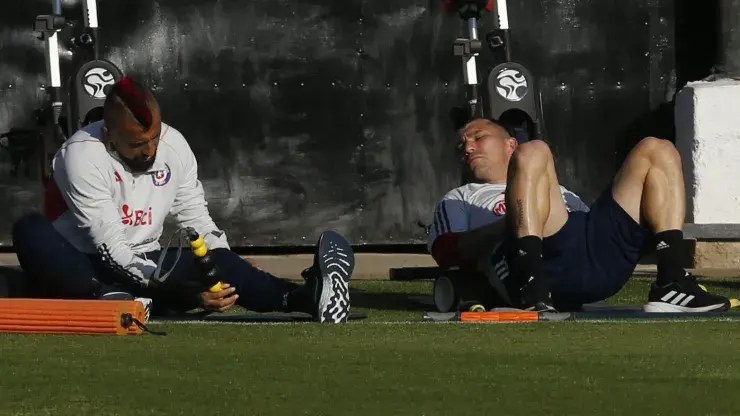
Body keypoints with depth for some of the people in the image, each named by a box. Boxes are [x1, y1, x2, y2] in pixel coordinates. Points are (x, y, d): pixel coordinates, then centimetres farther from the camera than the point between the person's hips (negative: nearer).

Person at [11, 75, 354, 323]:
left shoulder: (174, 146, -3)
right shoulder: (83, 156, -21)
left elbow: (198, 224, 6)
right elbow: (113, 250, -26)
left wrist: (233, 277, -12)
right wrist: (187, 293, -35)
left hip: (147, 269, 4)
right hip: (80, 274, -4)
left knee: (215, 260, -24)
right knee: (31, 230, -34)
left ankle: (306, 297, -45)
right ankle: (107, 303, -51)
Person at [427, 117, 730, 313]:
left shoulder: (561, 194, 47)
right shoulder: (458, 200, 37)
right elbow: (446, 251, 14)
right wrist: (514, 222, -2)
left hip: (600, 264, 4)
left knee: (656, 151, 4)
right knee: (534, 153, -23)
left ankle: (671, 283, -15)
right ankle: (534, 291, -40)